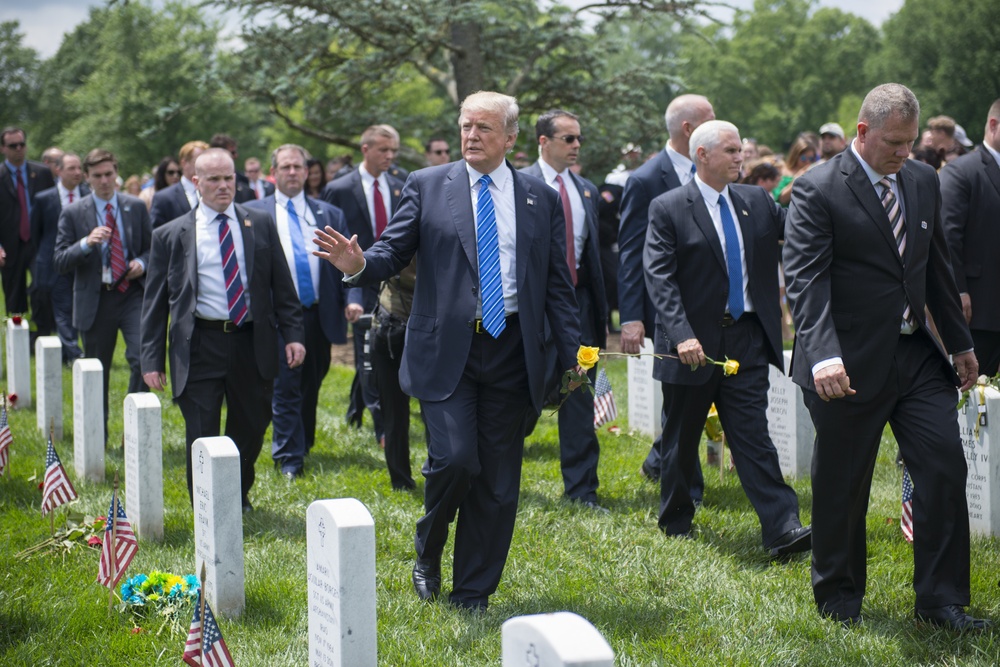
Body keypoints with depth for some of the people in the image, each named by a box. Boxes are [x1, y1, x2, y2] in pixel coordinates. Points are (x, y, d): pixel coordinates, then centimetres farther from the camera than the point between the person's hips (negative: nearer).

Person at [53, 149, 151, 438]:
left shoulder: (136, 207, 6)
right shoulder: (73, 214, 0)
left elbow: (152, 247, 14)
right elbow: (60, 262, -5)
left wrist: (142, 262, -8)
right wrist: (86, 243, -22)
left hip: (132, 294, 0)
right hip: (95, 301, 0)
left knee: (142, 357, -18)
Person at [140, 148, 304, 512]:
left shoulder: (261, 225, 9)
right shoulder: (170, 235, 4)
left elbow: (282, 286, 10)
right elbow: (155, 302, 5)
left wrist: (292, 335, 0)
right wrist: (152, 360, -1)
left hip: (252, 343, 2)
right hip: (200, 346, -2)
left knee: (251, 428, 11)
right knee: (201, 437, -3)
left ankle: (238, 496, 34)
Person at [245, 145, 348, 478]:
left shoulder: (329, 214, 11)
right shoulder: (254, 213, 4)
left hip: (319, 315, 3)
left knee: (311, 385, 13)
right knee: (285, 387, -3)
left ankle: (301, 444, 29)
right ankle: (289, 457, 5)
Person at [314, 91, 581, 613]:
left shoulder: (541, 198, 10)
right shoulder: (427, 187, 4)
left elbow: (557, 283, 12)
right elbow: (393, 252, 2)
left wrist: (572, 354, 6)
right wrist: (359, 264, -21)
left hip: (510, 352, 2)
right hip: (446, 350, -2)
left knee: (497, 481, 4)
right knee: (455, 458, -17)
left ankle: (474, 591, 16)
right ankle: (428, 554, 12)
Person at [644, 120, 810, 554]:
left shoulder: (757, 202, 9)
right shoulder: (668, 209, -7)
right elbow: (659, 277, -15)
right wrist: (681, 334, -25)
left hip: (746, 338, 3)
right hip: (694, 343, -3)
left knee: (753, 435, -2)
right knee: (682, 437, 11)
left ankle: (783, 528, -9)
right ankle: (675, 521, 29)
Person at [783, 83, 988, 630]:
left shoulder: (923, 180, 9)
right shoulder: (817, 190, -12)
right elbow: (804, 279, -21)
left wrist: (960, 342, 17)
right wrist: (822, 357, -33)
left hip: (917, 355, 6)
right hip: (850, 365, -6)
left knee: (945, 465, -1)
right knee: (842, 487, 6)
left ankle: (940, 600, 8)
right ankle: (838, 598, 24)